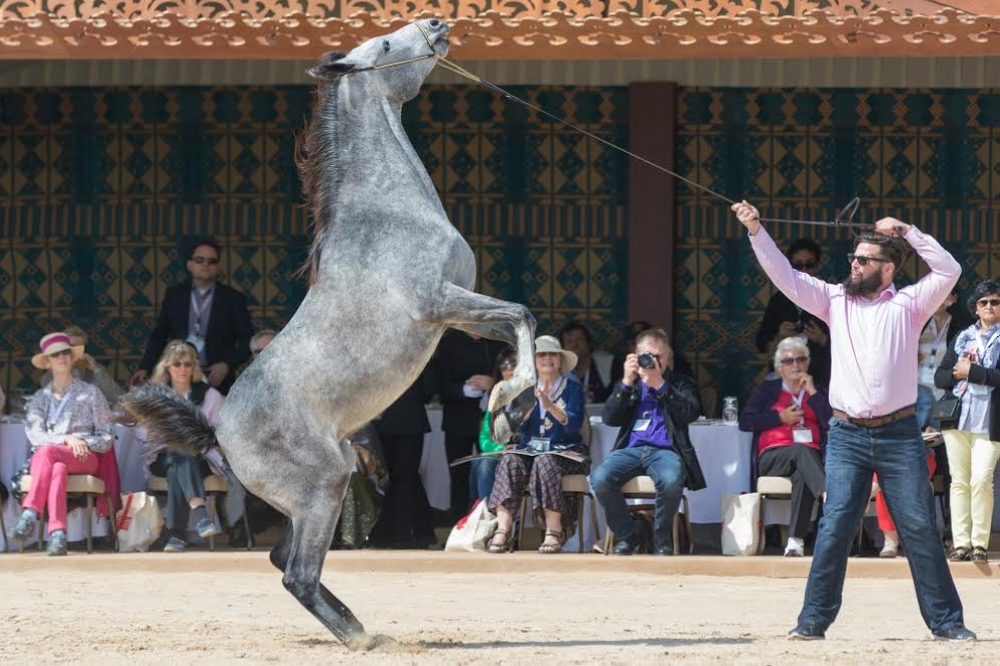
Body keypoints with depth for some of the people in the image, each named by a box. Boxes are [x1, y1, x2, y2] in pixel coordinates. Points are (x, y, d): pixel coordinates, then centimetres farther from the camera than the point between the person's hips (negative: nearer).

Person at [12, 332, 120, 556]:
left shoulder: (90, 393, 17)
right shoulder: (39, 399, 21)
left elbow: (106, 438, 11)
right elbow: (34, 434, 3)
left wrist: (83, 443, -10)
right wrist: (67, 439, -14)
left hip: (85, 458, -1)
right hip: (45, 458, 2)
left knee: (47, 452, -37)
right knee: (57, 469, -39)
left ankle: (30, 512, -51)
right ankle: (57, 533, -57)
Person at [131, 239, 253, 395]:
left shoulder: (233, 299, 5)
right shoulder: (174, 295, 11)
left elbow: (247, 340, 4)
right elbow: (159, 336, 13)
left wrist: (227, 365, -10)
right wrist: (145, 368, 2)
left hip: (216, 381, -1)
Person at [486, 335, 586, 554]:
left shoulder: (572, 388, 5)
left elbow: (574, 425, -11)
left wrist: (550, 406, -27)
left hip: (565, 452, -3)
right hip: (530, 450, 3)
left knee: (544, 462, -36)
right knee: (510, 461, -30)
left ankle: (554, 531, -37)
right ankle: (502, 530, -41)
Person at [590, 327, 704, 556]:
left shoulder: (681, 384, 18)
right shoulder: (630, 385, 23)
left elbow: (691, 413, -3)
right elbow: (609, 418, 8)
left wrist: (660, 385, -10)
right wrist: (626, 383, -3)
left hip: (665, 451, -2)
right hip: (631, 449, 2)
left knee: (670, 481, -38)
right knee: (600, 479, -30)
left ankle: (662, 541, -14)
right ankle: (626, 537, -8)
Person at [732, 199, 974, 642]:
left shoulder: (909, 304, 5)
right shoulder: (836, 300, 11)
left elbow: (949, 271, -6)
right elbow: (785, 277, 6)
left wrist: (907, 232, -4)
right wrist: (755, 231, -3)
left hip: (899, 436, -1)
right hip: (847, 436, 1)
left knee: (920, 529, 1)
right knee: (835, 527, -6)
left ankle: (945, 621, 6)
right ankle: (814, 619, -1)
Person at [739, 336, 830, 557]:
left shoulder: (817, 392, 22)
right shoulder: (768, 390, 21)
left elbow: (832, 423, 4)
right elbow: (745, 421, 8)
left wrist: (812, 393, 4)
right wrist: (780, 418, 1)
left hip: (810, 456, 1)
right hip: (773, 457, -1)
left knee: (802, 474, -37)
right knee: (801, 450, -37)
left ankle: (796, 540, -45)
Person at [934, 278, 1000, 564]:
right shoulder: (963, 338, 17)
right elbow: (940, 377, 13)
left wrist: (971, 372, -11)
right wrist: (956, 373, -7)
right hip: (958, 419, 4)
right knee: (959, 481, 3)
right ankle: (961, 543, 5)